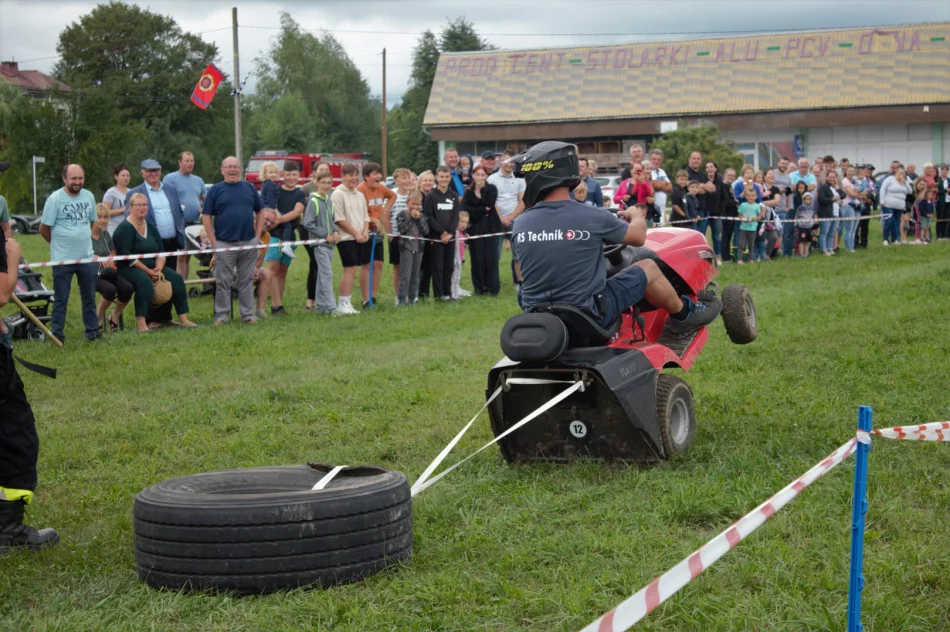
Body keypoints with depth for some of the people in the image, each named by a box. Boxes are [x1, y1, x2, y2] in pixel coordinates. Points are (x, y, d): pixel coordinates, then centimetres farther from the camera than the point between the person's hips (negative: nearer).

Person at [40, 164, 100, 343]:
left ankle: (92, 330, 22)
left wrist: (84, 240, 11)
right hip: (63, 259, -5)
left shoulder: (89, 197, 5)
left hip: (87, 256, 5)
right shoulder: (55, 199, -11)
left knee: (89, 296, 13)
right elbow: (44, 229, -5)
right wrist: (60, 243, 6)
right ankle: (56, 334, 8)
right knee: (61, 298, 1)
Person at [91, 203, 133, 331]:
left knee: (127, 288, -21)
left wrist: (111, 260, -4)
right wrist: (99, 259, -29)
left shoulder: (105, 234, 13)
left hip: (107, 273, 6)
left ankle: (114, 318, 1)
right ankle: (97, 319, -10)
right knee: (110, 289, -34)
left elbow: (113, 254, 21)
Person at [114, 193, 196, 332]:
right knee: (145, 281, -37)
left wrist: (158, 269, -10)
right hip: (129, 269, -7)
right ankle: (140, 323, -36)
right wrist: (148, 271, -20)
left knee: (176, 278, -11)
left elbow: (161, 252, 11)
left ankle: (183, 318, -7)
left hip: (152, 267, 7)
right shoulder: (125, 228, -9)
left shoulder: (151, 227, 14)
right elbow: (126, 256, -17)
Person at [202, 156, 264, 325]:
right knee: (223, 281, 1)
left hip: (248, 242, 2)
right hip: (224, 243, -2)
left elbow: (260, 212, 15)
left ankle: (247, 314, 14)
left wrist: (258, 235, 5)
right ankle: (221, 315, 8)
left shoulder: (249, 188, 9)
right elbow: (206, 216, 0)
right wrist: (213, 241, -7)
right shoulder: (216, 190, 2)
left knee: (247, 280, 8)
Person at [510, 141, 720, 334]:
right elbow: (638, 236, 3)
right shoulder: (593, 218, -16)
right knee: (648, 268, 12)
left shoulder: (520, 225, -7)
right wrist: (637, 216, 27)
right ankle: (683, 315, 36)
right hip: (587, 314, -3)